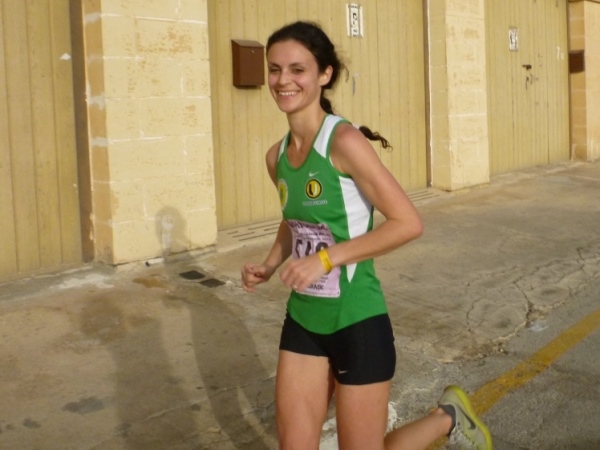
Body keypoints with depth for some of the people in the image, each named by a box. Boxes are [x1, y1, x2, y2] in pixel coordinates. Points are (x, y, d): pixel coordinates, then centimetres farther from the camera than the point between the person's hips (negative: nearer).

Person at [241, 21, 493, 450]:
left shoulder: (344, 142, -19)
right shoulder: (277, 156, 3)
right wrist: (269, 265, 3)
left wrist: (325, 258, -24)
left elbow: (409, 223, -22)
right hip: (303, 322, 7)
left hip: (356, 323, -6)